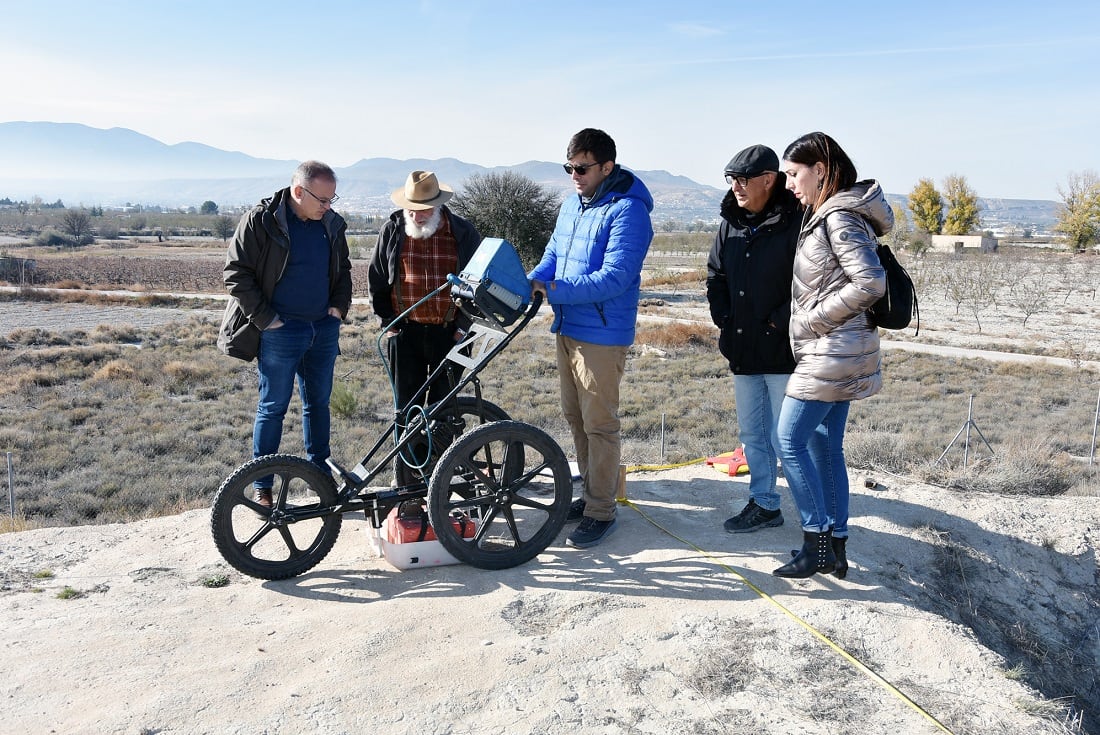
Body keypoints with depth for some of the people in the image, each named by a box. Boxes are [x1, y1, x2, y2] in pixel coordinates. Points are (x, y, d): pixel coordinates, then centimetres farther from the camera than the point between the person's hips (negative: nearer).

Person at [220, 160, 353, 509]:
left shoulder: (332, 224, 6)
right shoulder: (260, 221, -9)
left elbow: (343, 269, 20)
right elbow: (236, 273, -8)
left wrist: (339, 306, 6)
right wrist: (265, 319, -12)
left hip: (324, 328, 5)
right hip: (281, 330, -5)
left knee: (318, 403, 13)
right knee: (273, 407, 2)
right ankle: (262, 487, 13)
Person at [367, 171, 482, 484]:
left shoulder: (463, 233, -2)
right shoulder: (392, 230, 2)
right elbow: (376, 280, 10)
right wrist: (389, 322, 4)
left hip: (450, 333, -1)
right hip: (406, 332, 1)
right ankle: (406, 488, 15)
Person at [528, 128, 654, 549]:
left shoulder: (627, 210, -16)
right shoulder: (571, 205, 12)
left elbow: (614, 278, -23)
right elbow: (553, 256, 16)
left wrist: (553, 290, -25)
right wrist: (529, 283, -5)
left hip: (602, 335, -9)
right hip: (567, 328, 9)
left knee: (599, 424, -2)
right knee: (574, 417, 17)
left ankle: (601, 512, 10)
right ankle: (591, 493, 31)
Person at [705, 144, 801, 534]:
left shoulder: (795, 224, -14)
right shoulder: (730, 224, 8)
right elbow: (715, 277, 19)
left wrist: (778, 323, -17)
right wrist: (724, 319, 7)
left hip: (784, 353, -7)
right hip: (743, 353, 7)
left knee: (785, 439, -2)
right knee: (752, 434, 16)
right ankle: (764, 504, 30)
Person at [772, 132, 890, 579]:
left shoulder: (840, 218, -15)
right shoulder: (825, 215, 15)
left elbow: (870, 283, -23)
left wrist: (813, 320, -17)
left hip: (831, 352, -10)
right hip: (835, 353, 10)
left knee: (789, 441, -7)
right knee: (825, 446, 11)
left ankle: (816, 543, 1)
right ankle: (835, 548, 19)